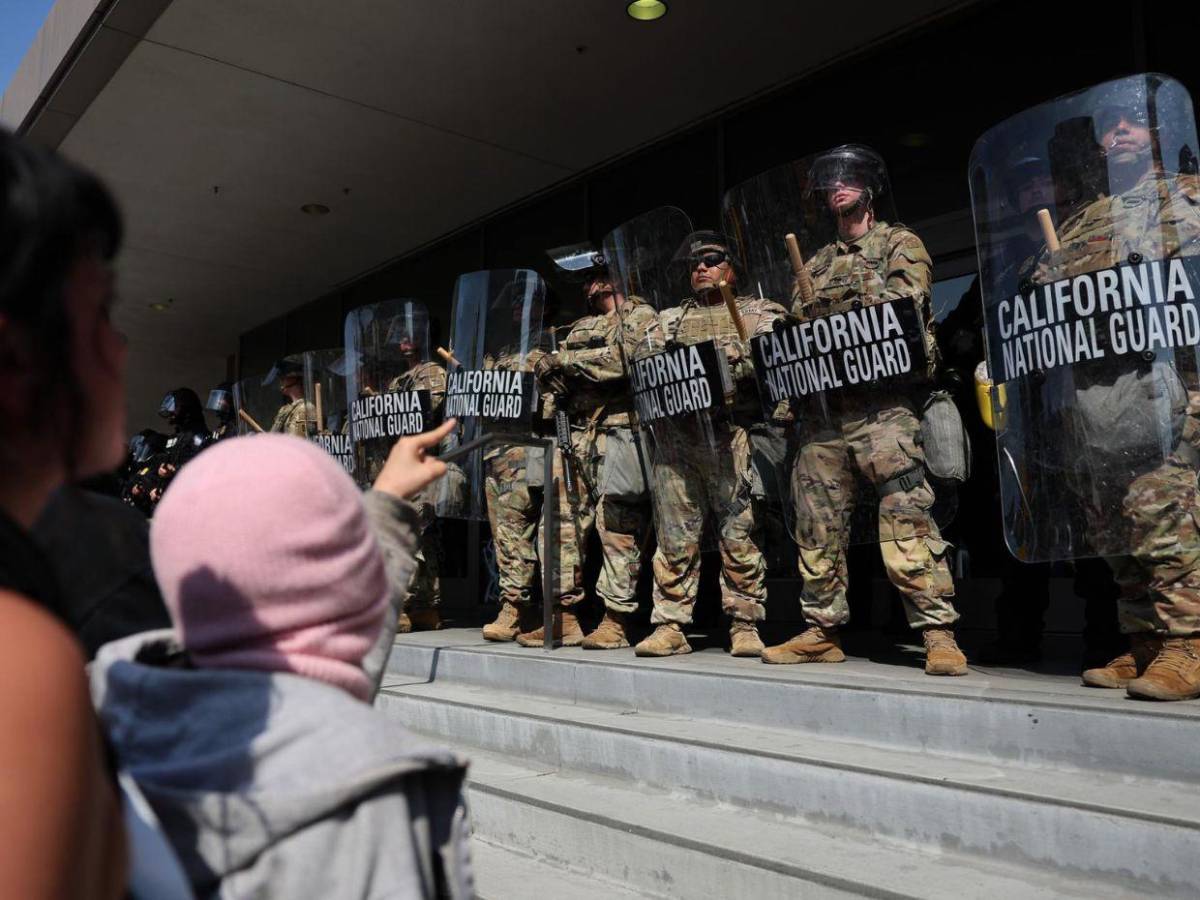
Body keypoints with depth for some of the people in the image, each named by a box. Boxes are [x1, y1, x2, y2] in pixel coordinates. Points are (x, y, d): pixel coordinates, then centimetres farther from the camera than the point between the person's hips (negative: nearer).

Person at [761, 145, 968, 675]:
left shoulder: (899, 244, 11)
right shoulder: (816, 264, 26)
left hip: (881, 402, -5)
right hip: (822, 407, 6)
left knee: (905, 514, -13)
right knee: (818, 523, 5)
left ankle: (939, 635, -10)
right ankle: (823, 631, 13)